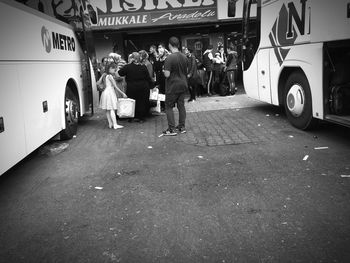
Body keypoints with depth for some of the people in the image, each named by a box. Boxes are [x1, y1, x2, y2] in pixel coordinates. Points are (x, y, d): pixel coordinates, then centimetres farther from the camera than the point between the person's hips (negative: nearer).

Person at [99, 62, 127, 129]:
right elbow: (115, 87, -14)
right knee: (112, 110, -8)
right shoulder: (110, 76, -14)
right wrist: (122, 93, -10)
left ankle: (110, 124, 13)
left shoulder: (104, 74, 9)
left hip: (105, 92, 8)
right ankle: (115, 124, -8)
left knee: (107, 110, 8)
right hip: (110, 93, -8)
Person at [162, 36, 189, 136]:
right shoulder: (184, 57, 3)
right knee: (181, 105, 13)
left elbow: (167, 74, -19)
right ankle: (182, 127, 19)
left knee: (169, 106, 4)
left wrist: (164, 71, 0)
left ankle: (171, 129, 3)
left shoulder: (169, 58, -18)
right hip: (183, 85, 6)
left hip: (173, 86, -6)